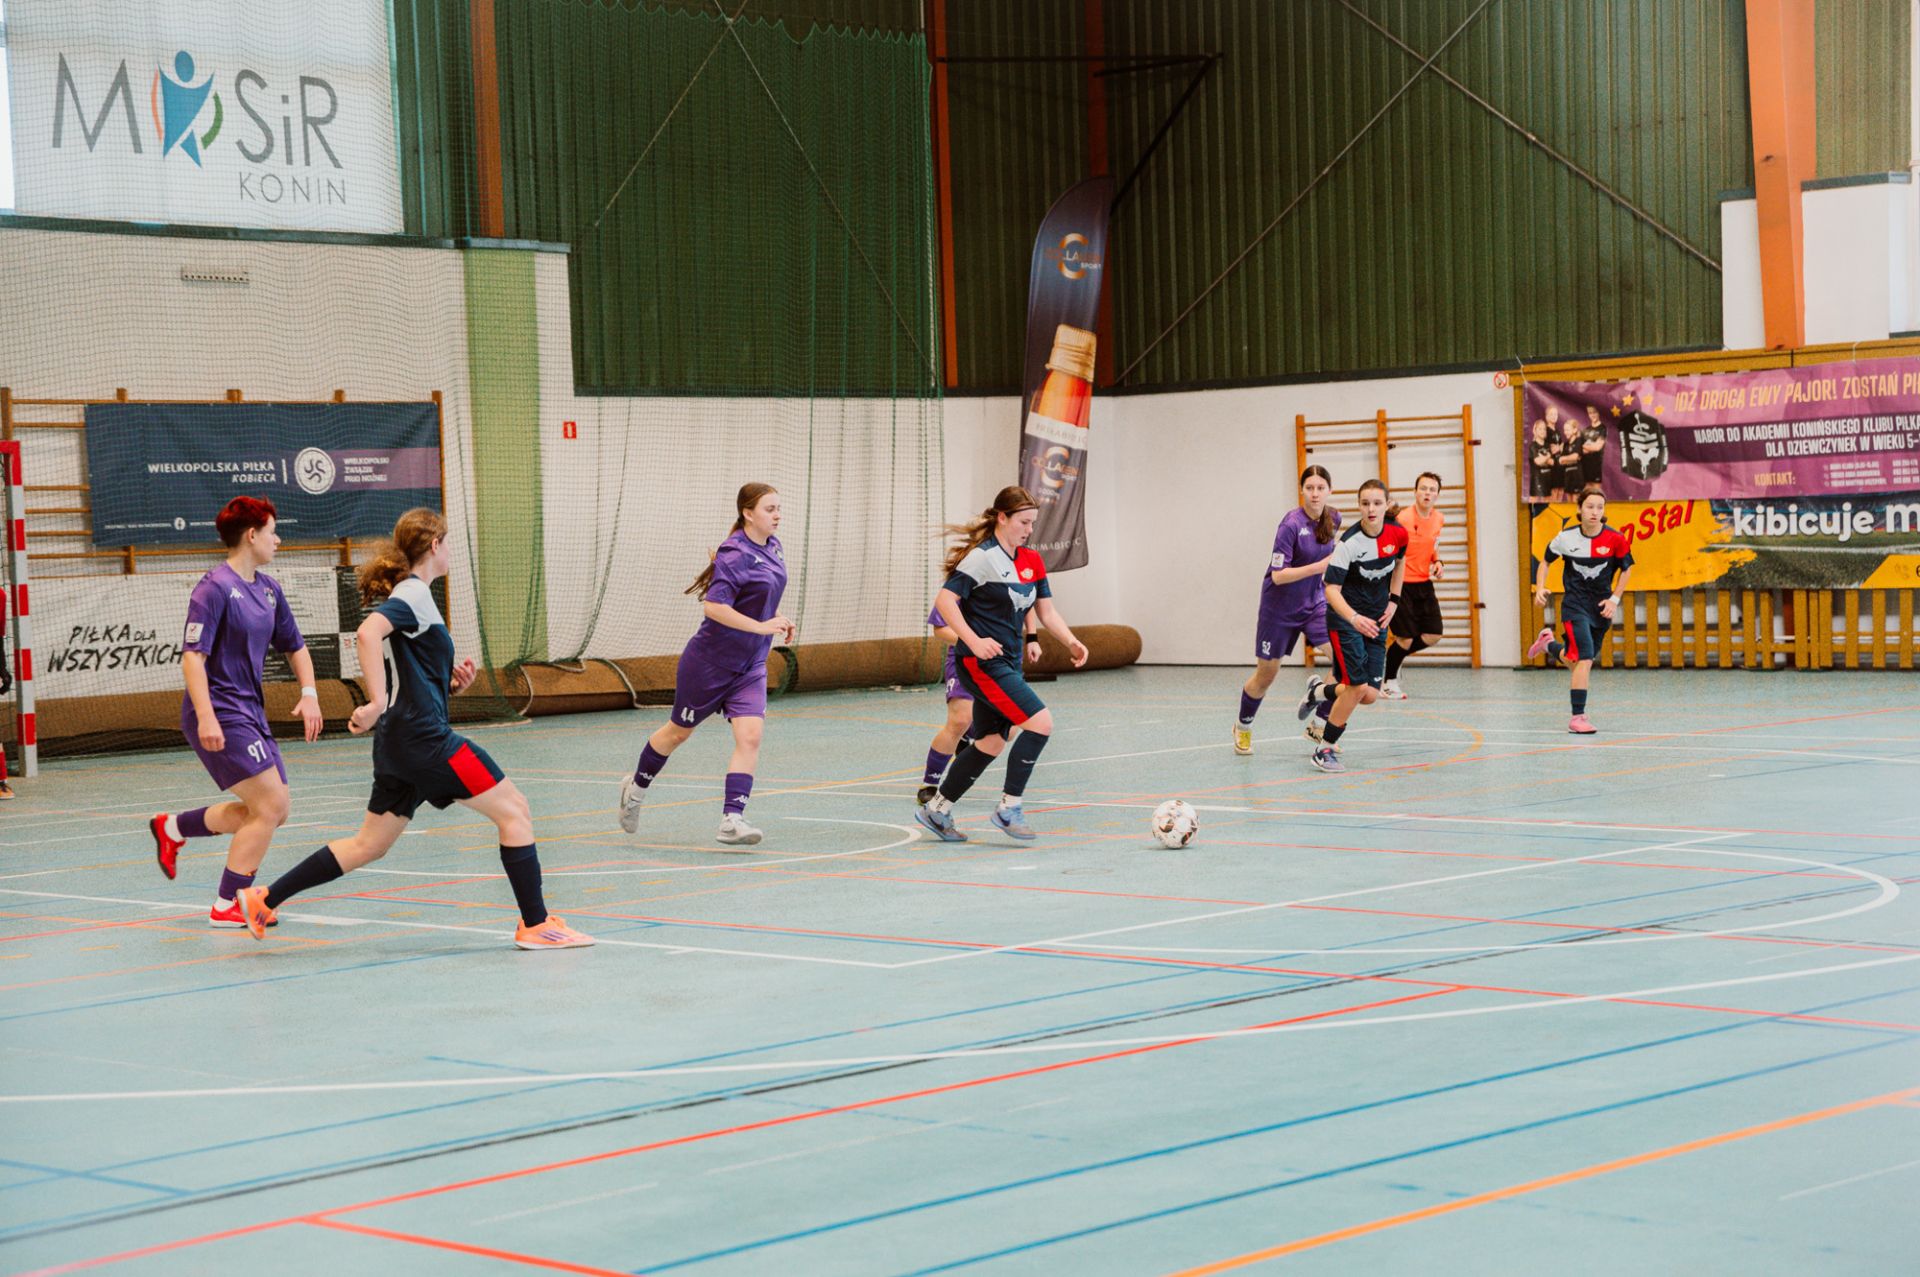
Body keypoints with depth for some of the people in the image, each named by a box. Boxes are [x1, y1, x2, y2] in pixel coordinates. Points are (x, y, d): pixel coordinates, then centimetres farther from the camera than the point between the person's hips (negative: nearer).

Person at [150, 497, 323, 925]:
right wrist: (206, 717, -27)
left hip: (250, 713, 9)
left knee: (275, 809, 9)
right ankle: (226, 906, -4)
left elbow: (295, 646, 22)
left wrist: (308, 693, 6)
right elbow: (192, 655, -19)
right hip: (219, 714, -9)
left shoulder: (268, 589, 12)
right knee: (270, 805, -13)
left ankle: (172, 828, 26)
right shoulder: (215, 588, -13)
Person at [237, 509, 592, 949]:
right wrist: (377, 704, -34)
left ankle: (264, 898, 15)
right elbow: (368, 632, -29)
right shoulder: (415, 594, -9)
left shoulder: (410, 595, 20)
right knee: (513, 809, -5)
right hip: (423, 736, -10)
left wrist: (452, 682, 9)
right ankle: (536, 924, -6)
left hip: (399, 743, 10)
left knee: (368, 846, 14)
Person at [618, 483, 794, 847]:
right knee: (679, 731, 13)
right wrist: (761, 627, -31)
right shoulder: (735, 555, -22)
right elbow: (714, 606, -31)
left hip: (749, 666, 6)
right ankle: (636, 787, 37)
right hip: (710, 662, -6)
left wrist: (779, 619, 9)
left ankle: (731, 820, -14)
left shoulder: (773, 548, 4)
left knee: (750, 736, -12)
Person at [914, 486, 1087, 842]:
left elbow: (1047, 612, 14)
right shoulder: (983, 558, -13)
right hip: (983, 664, -9)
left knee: (990, 745, 11)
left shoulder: (1031, 562, 12)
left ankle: (936, 811, 23)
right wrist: (974, 641, -27)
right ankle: (1008, 809, -10)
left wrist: (1071, 642, -3)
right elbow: (944, 600, -18)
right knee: (1040, 722, -17)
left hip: (1008, 665, 9)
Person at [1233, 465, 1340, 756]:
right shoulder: (1291, 524, -23)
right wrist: (1318, 567, -31)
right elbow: (1278, 575, -25)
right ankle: (1243, 728, 36)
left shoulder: (1333, 518, -3)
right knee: (1266, 673, 9)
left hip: (1315, 602, 5)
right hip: (1280, 608, -5)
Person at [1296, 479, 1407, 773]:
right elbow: (1332, 590, -26)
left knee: (1370, 695, 0)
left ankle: (1319, 691, 30)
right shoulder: (1349, 543, -22)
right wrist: (1354, 619, -42)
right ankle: (1325, 750, 1)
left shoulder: (1398, 533, -6)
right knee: (1357, 687, -16)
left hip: (1376, 621, 6)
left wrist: (1394, 600, 11)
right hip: (1345, 619, -6)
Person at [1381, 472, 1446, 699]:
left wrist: (1438, 562, 3)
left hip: (1424, 584, 7)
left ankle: (1395, 659, 28)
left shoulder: (1439, 519, 4)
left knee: (1434, 634, 4)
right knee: (1405, 638, -5)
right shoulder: (1403, 518, -18)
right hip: (1401, 585, -7)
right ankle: (1388, 681, 18)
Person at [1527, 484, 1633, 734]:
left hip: (1602, 607, 3)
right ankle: (1577, 717, -13)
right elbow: (1546, 561, 6)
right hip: (1575, 604, -3)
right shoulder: (1566, 537, -11)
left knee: (1574, 662, 13)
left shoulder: (1615, 539, -11)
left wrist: (1614, 599, -3)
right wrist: (1540, 589, -7)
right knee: (1584, 659, -19)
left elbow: (1626, 569, 5)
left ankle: (1549, 643, 46)